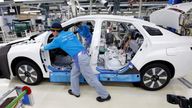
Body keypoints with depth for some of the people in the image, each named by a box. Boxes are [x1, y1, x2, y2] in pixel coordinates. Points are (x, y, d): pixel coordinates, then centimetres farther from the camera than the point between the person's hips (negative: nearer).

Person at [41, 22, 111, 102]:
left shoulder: (58, 39, -1)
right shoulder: (69, 33, 18)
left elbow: (49, 46, 17)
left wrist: (42, 47, 41)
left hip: (79, 58, -9)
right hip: (83, 54, 9)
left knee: (91, 78, 2)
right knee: (74, 74, 23)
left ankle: (105, 95, 15)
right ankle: (75, 92, 39)